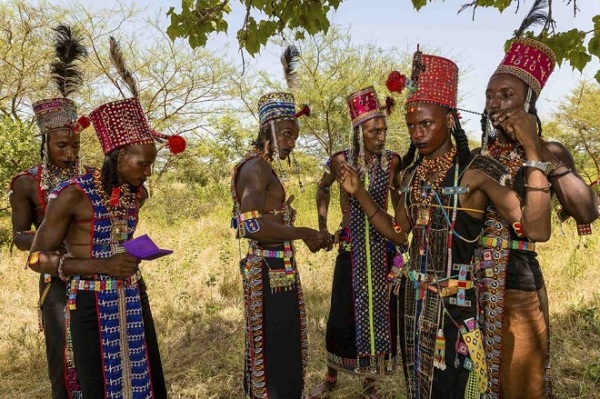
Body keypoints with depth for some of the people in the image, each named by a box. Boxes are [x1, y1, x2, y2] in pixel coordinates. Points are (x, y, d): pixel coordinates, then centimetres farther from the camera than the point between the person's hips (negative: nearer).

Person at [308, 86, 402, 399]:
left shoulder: (392, 161, -5)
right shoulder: (342, 160, -8)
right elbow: (323, 188, 11)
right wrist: (322, 228, 7)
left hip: (383, 245, 2)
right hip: (351, 246, -1)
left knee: (382, 312, 9)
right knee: (343, 314, 5)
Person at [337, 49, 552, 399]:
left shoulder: (478, 170, -16)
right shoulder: (413, 174, 4)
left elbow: (537, 230, -26)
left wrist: (533, 152, -31)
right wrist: (358, 192, 6)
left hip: (457, 301, -6)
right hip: (415, 295, 6)